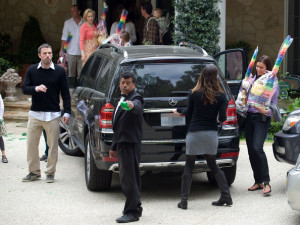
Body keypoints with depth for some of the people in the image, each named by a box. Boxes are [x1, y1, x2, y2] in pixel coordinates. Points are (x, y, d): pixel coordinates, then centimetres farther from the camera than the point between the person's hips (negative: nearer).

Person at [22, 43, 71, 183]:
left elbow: (65, 93, 3)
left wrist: (67, 112, -3)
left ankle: (50, 173, 11)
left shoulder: (59, 71, 2)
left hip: (53, 115, -2)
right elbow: (24, 89, 3)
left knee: (53, 145, 0)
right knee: (31, 144, 2)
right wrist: (36, 88, -18)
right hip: (35, 113, 2)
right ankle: (34, 172, 13)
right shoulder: (32, 70, 6)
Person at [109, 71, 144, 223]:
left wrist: (132, 105, -58)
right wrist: (114, 147, 29)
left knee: (128, 178, -11)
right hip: (122, 144, 10)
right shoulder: (122, 100, 21)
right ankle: (135, 208, 24)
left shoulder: (135, 99, -8)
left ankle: (132, 212, -9)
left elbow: (138, 107, -35)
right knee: (126, 178, 15)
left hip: (130, 144, -10)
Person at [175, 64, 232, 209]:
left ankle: (184, 201, 4)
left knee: (189, 166, 5)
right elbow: (222, 118, -6)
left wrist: (179, 110, 24)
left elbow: (189, 113, 4)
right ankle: (226, 197, 17)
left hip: (194, 133, -2)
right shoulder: (220, 96, -3)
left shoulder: (194, 94, -4)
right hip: (211, 133, 2)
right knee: (213, 165, 17)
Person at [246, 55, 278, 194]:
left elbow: (274, 105, -6)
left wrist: (266, 111, -25)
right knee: (251, 150, 5)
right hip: (249, 117, 6)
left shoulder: (272, 83, -4)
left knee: (257, 148, -20)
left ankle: (266, 182, -15)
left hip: (262, 119, -6)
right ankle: (258, 181, 14)